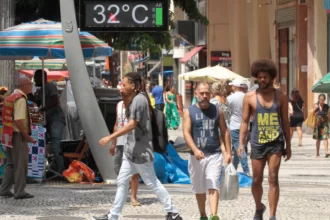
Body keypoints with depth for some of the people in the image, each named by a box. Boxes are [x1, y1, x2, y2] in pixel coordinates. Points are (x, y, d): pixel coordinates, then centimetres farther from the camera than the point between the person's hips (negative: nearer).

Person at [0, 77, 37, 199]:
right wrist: (27, 136, -18)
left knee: (11, 164, 17)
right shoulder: (21, 99, -16)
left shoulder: (11, 97, 14)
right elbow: (19, 120, -24)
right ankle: (19, 192, -2)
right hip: (18, 135, -10)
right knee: (21, 165, -4)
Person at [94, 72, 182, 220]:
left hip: (140, 149, -10)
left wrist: (111, 137, -25)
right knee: (122, 181, 9)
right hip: (131, 148, 10)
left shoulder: (139, 99, -17)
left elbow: (133, 124, -24)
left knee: (151, 182, -2)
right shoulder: (133, 100, 14)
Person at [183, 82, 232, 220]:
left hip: (214, 155, -1)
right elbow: (186, 133, -8)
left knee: (213, 187, -14)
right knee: (199, 190, 13)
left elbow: (224, 131, 10)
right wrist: (195, 150, -24)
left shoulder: (217, 111, 6)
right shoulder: (189, 112, 1)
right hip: (196, 156, 1)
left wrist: (228, 152, 3)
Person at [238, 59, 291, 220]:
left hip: (275, 142, -1)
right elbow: (245, 122, 4)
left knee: (273, 179, -9)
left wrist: (288, 146, 8)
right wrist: (241, 143, -3)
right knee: (257, 180, 8)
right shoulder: (250, 97, 2)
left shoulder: (280, 97, 4)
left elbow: (285, 122, 9)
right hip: (257, 143, 1)